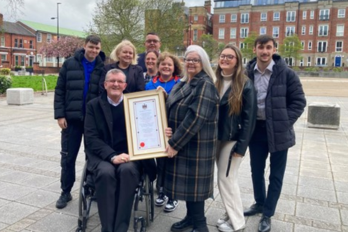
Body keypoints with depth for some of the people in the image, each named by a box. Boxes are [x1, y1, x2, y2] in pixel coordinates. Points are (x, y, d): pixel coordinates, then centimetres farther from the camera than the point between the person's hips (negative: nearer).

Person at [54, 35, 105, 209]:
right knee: (68, 157, 7)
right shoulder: (70, 64, 1)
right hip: (72, 118, 0)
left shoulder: (102, 68, 0)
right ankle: (66, 192, 22)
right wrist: (60, 114, -6)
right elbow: (60, 91, 1)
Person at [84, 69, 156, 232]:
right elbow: (91, 137, -5)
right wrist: (112, 156, -19)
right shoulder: (94, 105, 5)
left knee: (127, 170, -32)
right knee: (106, 172, -31)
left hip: (128, 154, 0)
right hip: (102, 155, 0)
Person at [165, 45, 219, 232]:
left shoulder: (206, 85, -16)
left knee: (194, 181, 3)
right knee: (186, 180, 16)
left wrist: (174, 143, -22)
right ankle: (191, 216, 33)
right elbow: (173, 110, 17)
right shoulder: (182, 83, 12)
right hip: (180, 142, 8)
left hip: (197, 144, -8)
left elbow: (196, 118, -24)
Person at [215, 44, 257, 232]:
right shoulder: (215, 82, 6)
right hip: (217, 138, 6)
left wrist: (241, 146, -15)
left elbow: (249, 118, -13)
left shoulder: (245, 85, -11)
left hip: (233, 140, -5)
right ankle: (230, 214, 31)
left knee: (226, 178, 0)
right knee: (225, 178, 14)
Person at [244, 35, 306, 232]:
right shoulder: (248, 73, -1)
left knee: (276, 175, 9)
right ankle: (259, 203, 40)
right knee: (256, 171, 17)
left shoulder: (286, 73, -9)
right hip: (256, 129, 3)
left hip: (278, 131, -3)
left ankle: (267, 214, 25)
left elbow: (299, 101, -5)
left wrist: (284, 123, -13)